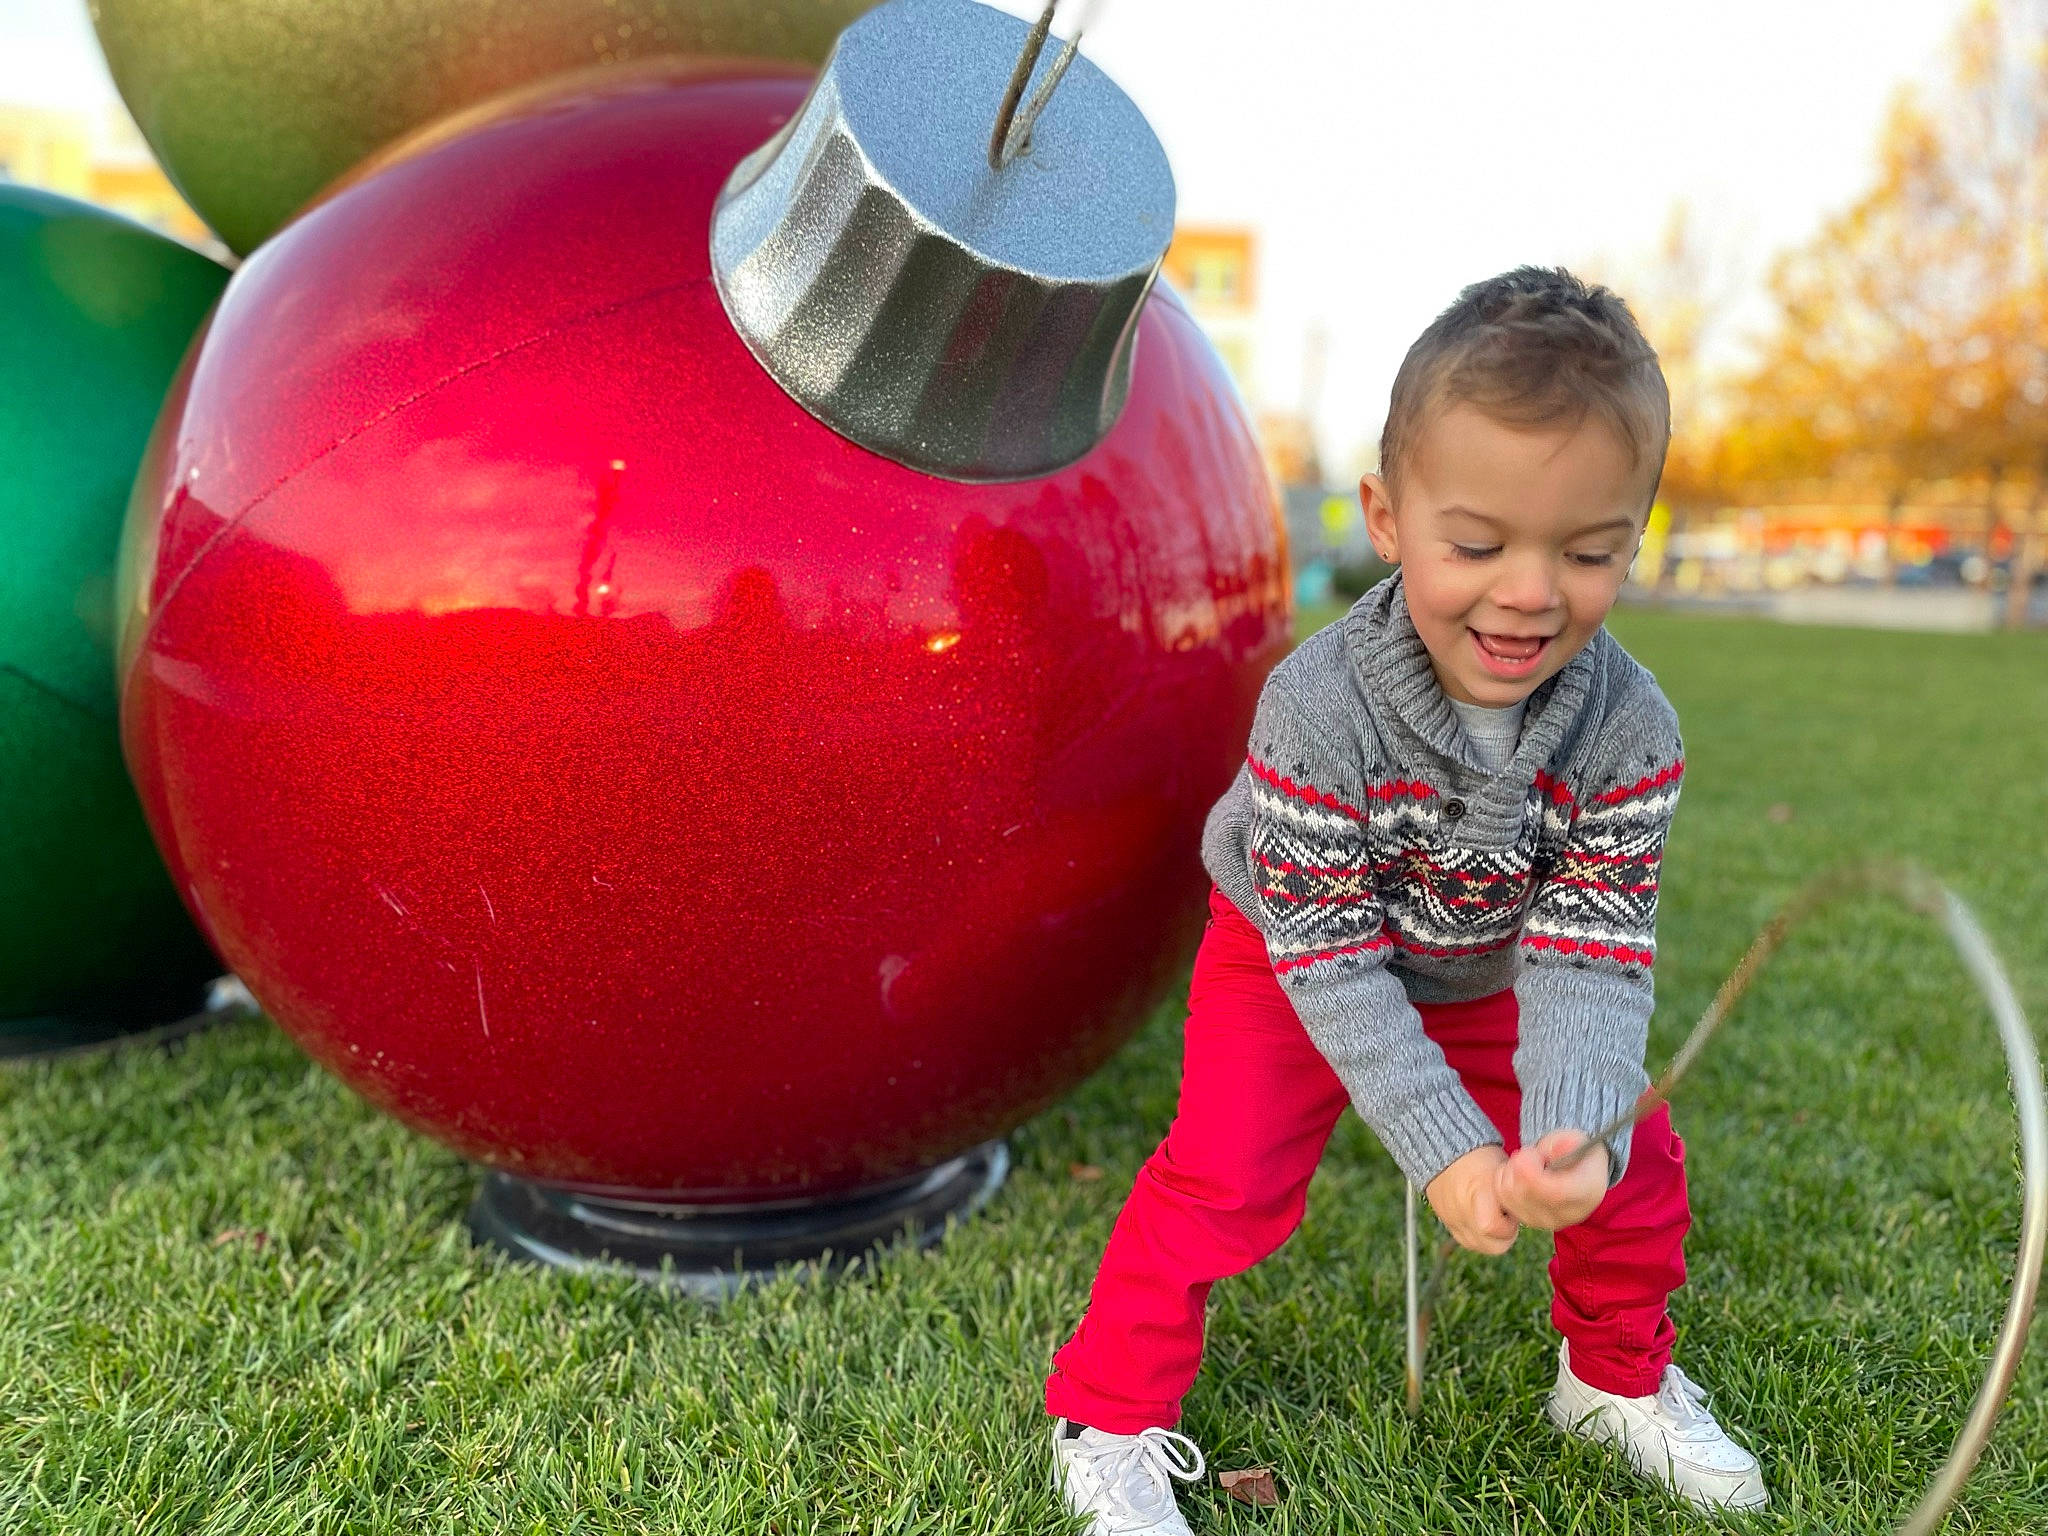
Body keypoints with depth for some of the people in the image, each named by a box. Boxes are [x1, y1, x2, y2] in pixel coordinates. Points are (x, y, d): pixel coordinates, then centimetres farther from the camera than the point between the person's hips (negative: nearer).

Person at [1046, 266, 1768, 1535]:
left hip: (1489, 978, 4)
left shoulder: (1632, 729, -26)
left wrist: (1574, 1132, -43)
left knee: (1634, 1156, 3)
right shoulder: (1318, 707, -37)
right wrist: (1446, 1145, -37)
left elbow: (1591, 954, -25)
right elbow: (1328, 956, -30)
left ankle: (1621, 1377, 33)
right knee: (1226, 1174, -15)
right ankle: (1111, 1412, 8)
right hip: (1293, 959, -3)